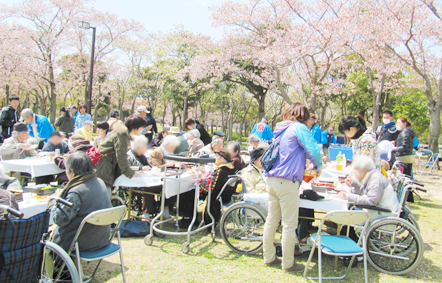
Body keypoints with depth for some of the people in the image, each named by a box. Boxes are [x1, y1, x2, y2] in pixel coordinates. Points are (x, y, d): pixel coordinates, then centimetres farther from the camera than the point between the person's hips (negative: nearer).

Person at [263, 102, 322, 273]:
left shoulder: (280, 129, 18)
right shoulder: (299, 128, -6)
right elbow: (314, 150, -15)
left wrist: (302, 167, 31)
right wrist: (318, 166, 5)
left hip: (271, 179, 8)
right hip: (287, 182, -8)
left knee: (271, 220, 14)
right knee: (289, 224, 2)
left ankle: (269, 257, 25)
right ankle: (288, 264, 11)